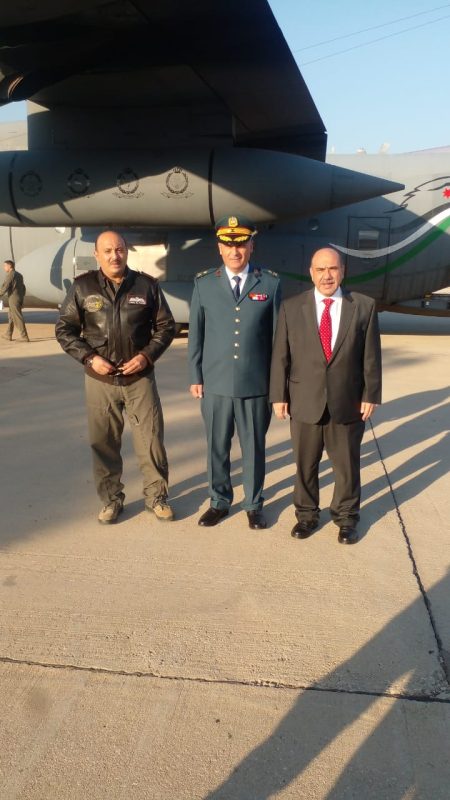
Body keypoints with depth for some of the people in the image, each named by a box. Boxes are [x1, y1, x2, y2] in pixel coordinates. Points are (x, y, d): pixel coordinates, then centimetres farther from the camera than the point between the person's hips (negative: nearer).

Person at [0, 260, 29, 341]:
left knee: (18, 318, -7)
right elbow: (23, 288, 19)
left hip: (13, 299, -9)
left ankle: (24, 337, -8)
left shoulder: (10, 274, -11)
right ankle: (8, 335, 24)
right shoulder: (19, 275, 15)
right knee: (11, 316, 18)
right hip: (19, 298, 9)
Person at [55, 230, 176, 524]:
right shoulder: (82, 286, -1)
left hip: (140, 378, 0)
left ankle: (156, 496, 23)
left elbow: (166, 326, 4)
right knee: (104, 444, 9)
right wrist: (89, 357, -10)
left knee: (151, 440, 4)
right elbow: (64, 329, 3)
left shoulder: (147, 285, -1)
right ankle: (111, 500, 26)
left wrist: (147, 355, -10)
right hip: (100, 380, 1)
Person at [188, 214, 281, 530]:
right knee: (217, 447, 12)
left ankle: (254, 504, 29)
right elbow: (196, 334, 6)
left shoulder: (271, 283, 0)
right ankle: (220, 501, 31)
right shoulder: (204, 284, 3)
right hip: (215, 384, 1)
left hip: (257, 384, -1)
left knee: (254, 447, 11)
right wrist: (195, 377, 3)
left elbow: (278, 334, 2)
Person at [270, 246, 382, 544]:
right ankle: (306, 514, 33)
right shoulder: (291, 307, -1)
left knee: (347, 465, 12)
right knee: (305, 464, 14)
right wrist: (279, 395, -3)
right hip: (305, 403, 0)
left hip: (348, 404, 0)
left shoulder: (364, 306, -1)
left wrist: (371, 395, -2)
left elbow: (371, 356, 0)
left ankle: (346, 517, 32)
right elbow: (280, 356, 0)